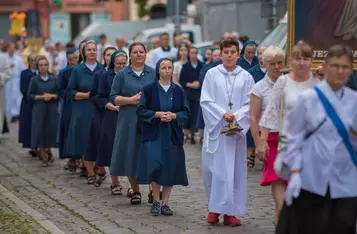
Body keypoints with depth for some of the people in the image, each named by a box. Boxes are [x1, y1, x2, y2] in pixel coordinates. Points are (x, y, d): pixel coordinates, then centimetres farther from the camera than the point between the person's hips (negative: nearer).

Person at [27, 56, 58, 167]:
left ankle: (48, 150, 31)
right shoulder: (34, 80, 1)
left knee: (50, 131, 2)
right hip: (39, 109, -1)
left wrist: (52, 96, -12)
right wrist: (41, 97, -12)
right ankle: (44, 158, 4)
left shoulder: (53, 79, 5)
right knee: (40, 131, -4)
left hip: (52, 109, 1)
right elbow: (29, 95, 1)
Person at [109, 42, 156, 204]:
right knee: (131, 155, 0)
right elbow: (113, 98, 2)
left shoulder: (153, 74, 10)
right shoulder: (122, 75, 7)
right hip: (129, 121, 0)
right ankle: (135, 190, 15)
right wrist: (131, 100, -13)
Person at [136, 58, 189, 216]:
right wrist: (157, 114, -16)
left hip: (173, 136, 2)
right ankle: (156, 201, 3)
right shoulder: (149, 89, 0)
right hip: (154, 135, -2)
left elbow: (186, 112, 6)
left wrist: (174, 115, -14)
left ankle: (165, 203, 12)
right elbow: (140, 110, -2)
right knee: (155, 166, -12)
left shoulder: (178, 91, 6)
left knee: (171, 169, 1)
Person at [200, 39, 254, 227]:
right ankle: (214, 208, 14)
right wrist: (223, 114, -15)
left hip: (236, 130, 1)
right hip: (215, 128, -1)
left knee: (235, 170, 1)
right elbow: (205, 101, -2)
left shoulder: (246, 77, 4)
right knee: (213, 168, 0)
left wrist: (237, 117, -16)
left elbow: (250, 104, 1)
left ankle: (230, 211, 8)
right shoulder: (212, 74, 2)